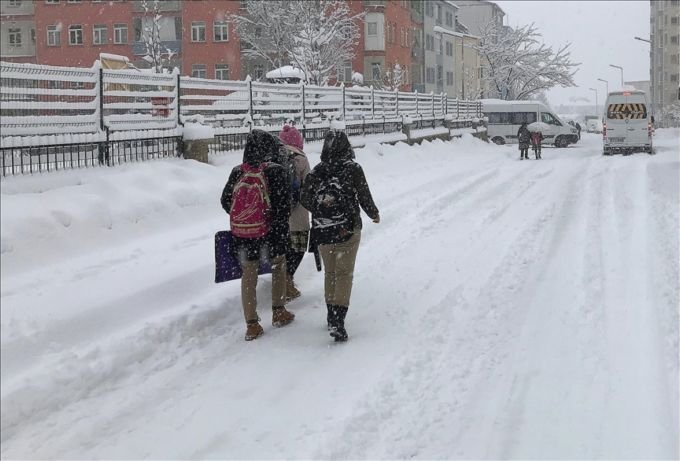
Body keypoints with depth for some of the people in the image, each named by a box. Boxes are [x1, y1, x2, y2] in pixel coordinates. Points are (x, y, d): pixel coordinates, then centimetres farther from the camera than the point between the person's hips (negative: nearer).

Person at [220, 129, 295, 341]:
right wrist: (282, 230, -2)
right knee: (278, 267, 21)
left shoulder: (237, 172, -2)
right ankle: (279, 312, 28)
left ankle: (251, 325, 11)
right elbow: (283, 205, -14)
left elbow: (225, 201, 6)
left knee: (248, 275, 10)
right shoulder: (275, 171, -13)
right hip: (270, 231, -3)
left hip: (242, 233, 3)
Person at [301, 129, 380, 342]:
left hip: (322, 231, 3)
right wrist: (374, 214, 14)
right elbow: (364, 197, -5)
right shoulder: (353, 169, -8)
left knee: (330, 272, 17)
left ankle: (332, 316, 25)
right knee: (344, 272, -1)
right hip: (347, 229, -3)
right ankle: (338, 320, -12)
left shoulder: (317, 171, 0)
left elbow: (305, 199, 1)